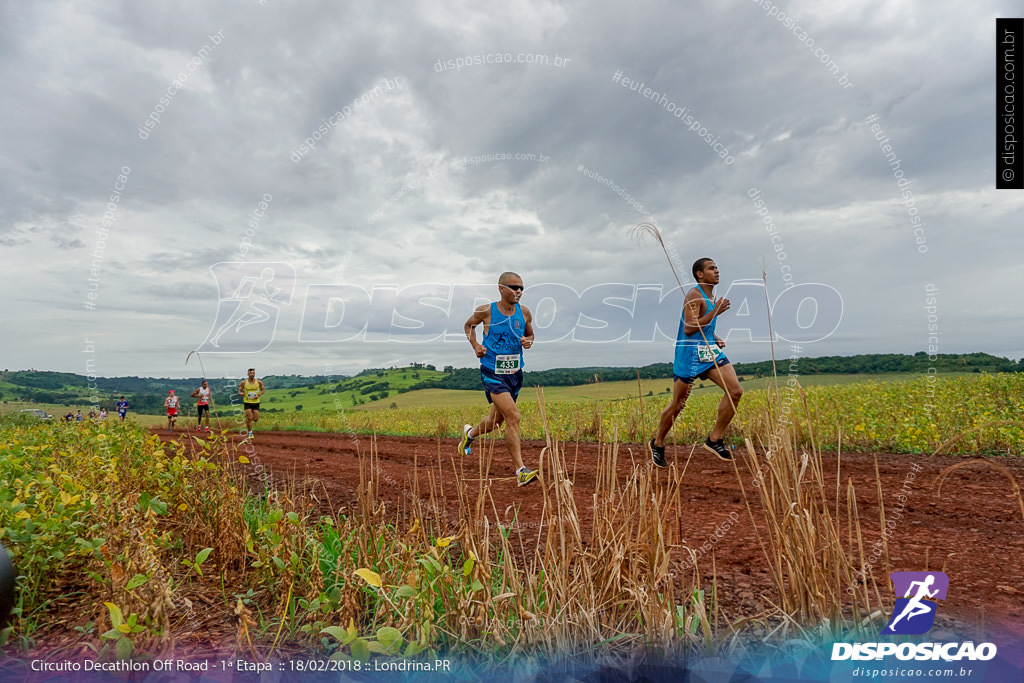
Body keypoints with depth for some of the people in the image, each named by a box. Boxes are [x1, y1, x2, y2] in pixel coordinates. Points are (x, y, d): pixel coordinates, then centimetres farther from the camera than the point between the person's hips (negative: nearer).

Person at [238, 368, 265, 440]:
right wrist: (240, 393, -21)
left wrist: (259, 395, -7)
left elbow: (264, 390, 11)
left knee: (256, 419, -1)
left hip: (256, 402, 2)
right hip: (247, 402, -2)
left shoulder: (258, 382, 0)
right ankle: (250, 433, 4)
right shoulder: (244, 382, -3)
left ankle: (248, 419, 35)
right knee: (249, 418, -10)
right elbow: (239, 391, 4)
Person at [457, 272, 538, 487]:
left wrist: (529, 341, -7)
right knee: (513, 416, -19)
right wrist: (475, 345, -4)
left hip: (515, 373, 5)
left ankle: (470, 433, 53)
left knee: (497, 421, 19)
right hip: (493, 374, -5)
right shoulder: (486, 311, -8)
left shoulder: (524, 312, 1)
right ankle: (520, 471, -12)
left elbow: (530, 334, 16)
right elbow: (469, 325, 11)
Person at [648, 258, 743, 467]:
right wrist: (715, 311, -24)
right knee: (677, 404, 2)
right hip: (689, 354, -8)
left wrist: (716, 339, 10)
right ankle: (657, 444, 23)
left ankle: (714, 439, 4)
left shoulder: (712, 296, 15)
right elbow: (689, 328, -23)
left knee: (735, 391, -8)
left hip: (709, 351, 8)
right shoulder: (694, 295, -13)